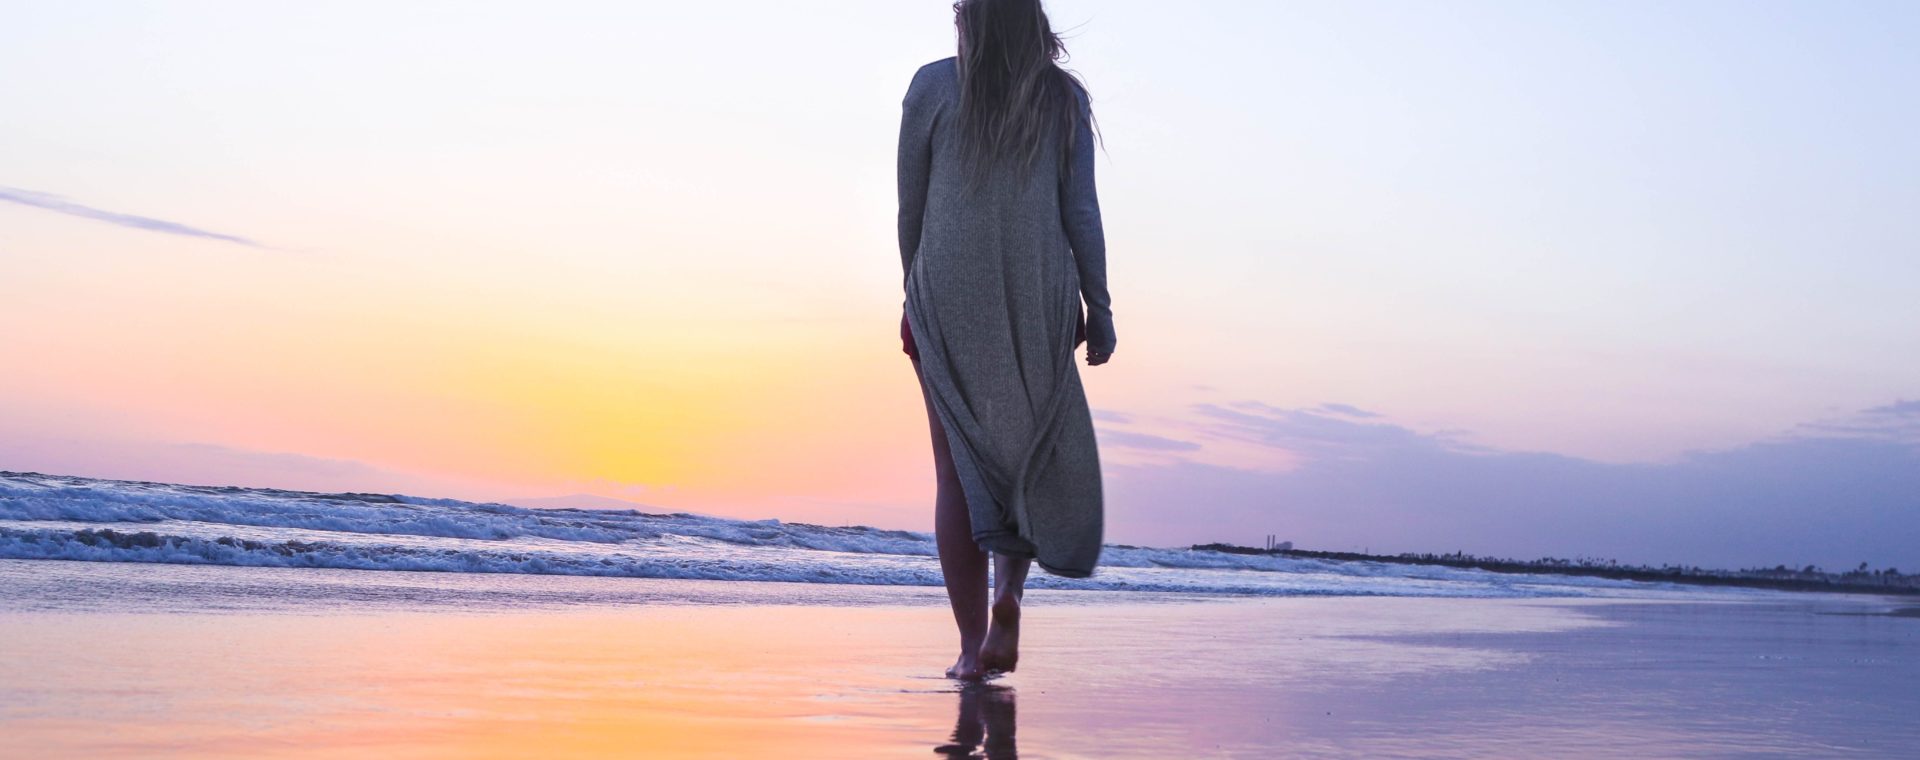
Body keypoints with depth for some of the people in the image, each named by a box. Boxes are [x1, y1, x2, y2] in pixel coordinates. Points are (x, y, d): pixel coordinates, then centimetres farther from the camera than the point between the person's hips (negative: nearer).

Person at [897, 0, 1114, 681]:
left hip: (948, 294, -1)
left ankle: (972, 646, 1)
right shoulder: (1063, 95, 6)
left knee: (958, 468, 4)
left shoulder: (934, 85, 3)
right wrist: (1099, 307, 6)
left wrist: (915, 294, 14)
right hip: (1040, 296, 1)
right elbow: (1081, 211, 2)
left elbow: (910, 206, 4)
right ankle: (1008, 592, -9)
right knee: (1032, 454, 15)